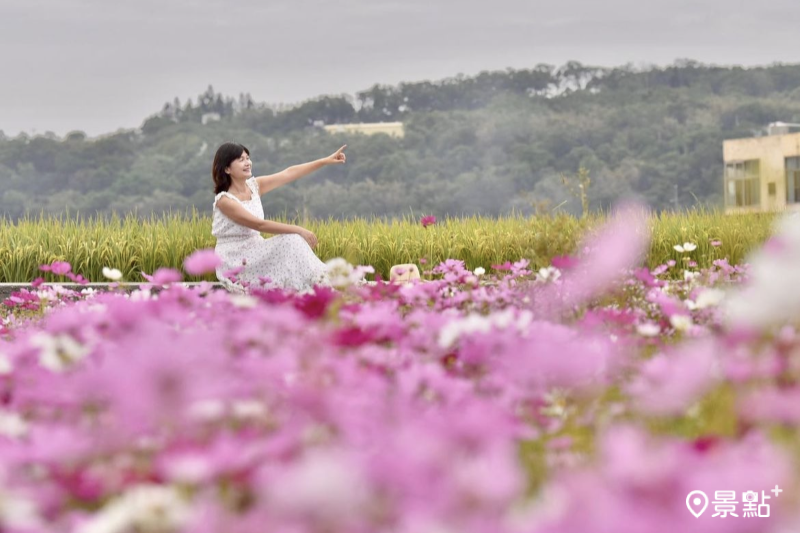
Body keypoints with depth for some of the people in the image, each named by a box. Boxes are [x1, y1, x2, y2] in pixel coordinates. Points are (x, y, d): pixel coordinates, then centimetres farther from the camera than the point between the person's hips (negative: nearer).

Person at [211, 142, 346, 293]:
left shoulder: (254, 186, 4)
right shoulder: (225, 200, -18)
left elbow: (289, 174, 3)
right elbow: (260, 224, -23)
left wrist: (326, 161, 0)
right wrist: (298, 230, -24)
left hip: (254, 251, 7)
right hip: (234, 261, -7)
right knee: (291, 241, -20)